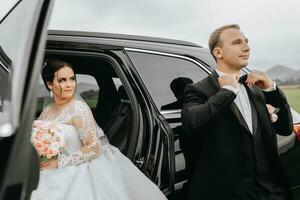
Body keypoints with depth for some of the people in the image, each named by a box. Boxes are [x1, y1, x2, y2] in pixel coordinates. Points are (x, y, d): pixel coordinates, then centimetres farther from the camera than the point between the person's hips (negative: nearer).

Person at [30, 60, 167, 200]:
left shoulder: (78, 108, -12)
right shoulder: (46, 111, 6)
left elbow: (94, 148, -17)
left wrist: (59, 162, -15)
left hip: (79, 172, -5)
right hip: (54, 175, 5)